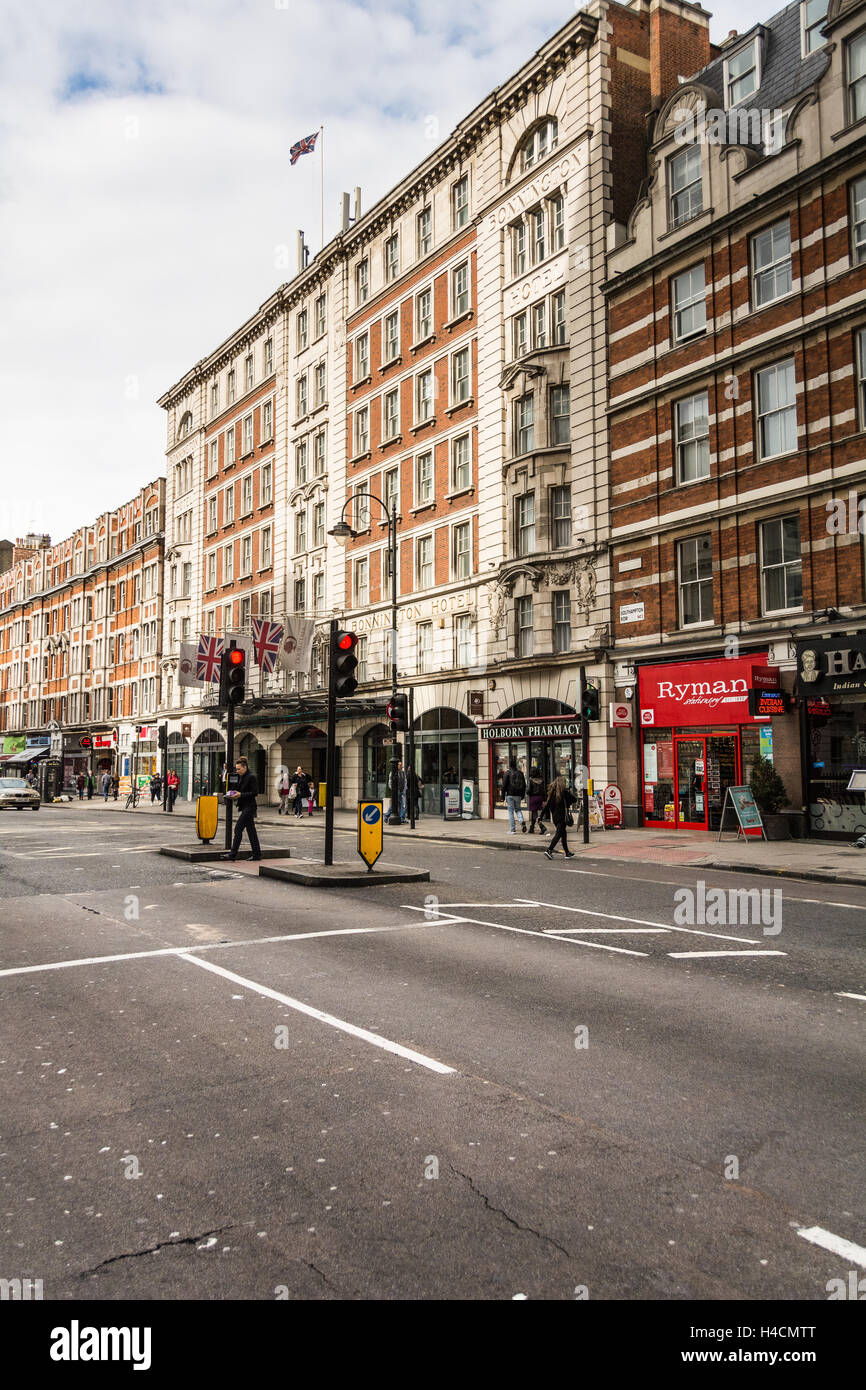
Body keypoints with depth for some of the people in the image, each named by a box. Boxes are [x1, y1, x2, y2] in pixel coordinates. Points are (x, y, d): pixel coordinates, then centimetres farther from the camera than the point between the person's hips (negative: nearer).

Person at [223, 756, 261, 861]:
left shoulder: (251, 777, -13)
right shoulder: (241, 777, 13)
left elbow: (255, 792, -17)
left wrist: (241, 795, -19)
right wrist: (235, 794, 3)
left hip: (249, 807, -9)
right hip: (244, 806, 9)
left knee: (238, 828, -11)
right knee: (250, 830, 10)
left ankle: (233, 854, -9)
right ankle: (256, 853, 14)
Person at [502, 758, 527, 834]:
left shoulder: (508, 773, -6)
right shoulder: (520, 773, 6)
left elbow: (504, 785, -8)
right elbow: (524, 785, 9)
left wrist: (503, 796, -3)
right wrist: (523, 795, 17)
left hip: (510, 794, -4)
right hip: (518, 795, 4)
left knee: (511, 811, 1)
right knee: (518, 809, 19)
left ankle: (512, 830, 0)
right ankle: (522, 821, -8)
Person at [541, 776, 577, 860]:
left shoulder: (551, 792, 5)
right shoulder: (564, 792, -10)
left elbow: (547, 805, 4)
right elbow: (574, 799, -2)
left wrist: (541, 815, 7)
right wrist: (570, 791, 11)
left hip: (554, 816, 6)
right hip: (562, 816, -6)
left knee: (563, 834, 15)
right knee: (559, 834, -4)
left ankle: (567, 852, 21)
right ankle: (549, 850, -17)